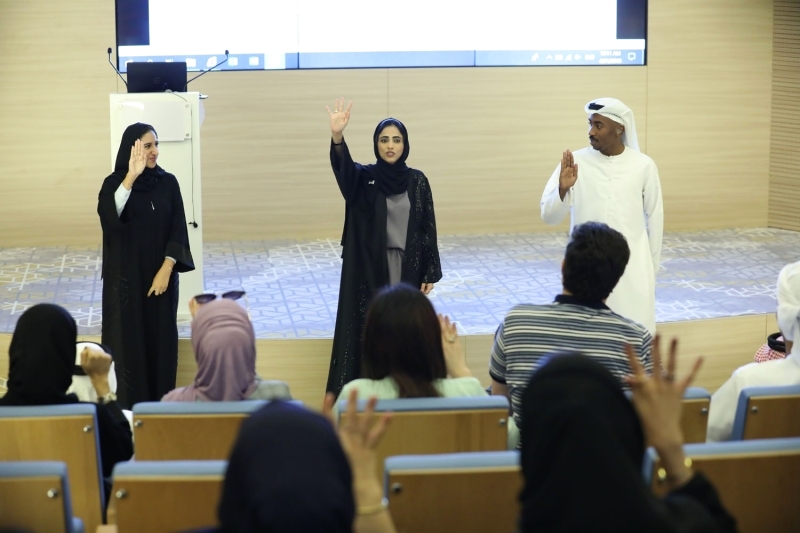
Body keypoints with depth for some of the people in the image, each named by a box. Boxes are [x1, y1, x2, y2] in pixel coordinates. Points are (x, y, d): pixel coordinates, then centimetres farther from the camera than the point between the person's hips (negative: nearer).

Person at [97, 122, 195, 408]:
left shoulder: (168, 183, 3)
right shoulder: (115, 182, -6)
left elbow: (178, 230, 1)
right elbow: (110, 216, -27)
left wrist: (166, 268, -11)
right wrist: (132, 176, -36)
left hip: (161, 275, 3)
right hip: (126, 278, -3)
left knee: (161, 339, 6)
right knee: (129, 341, -1)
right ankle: (129, 409, 6)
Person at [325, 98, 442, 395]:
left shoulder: (417, 181, 3)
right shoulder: (363, 178, -2)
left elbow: (428, 228, 4)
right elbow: (342, 166, -25)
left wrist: (430, 273, 0)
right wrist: (337, 137, -45)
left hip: (408, 270, 1)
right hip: (370, 270, -1)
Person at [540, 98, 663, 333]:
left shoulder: (643, 165, -3)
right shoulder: (576, 162, -4)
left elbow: (654, 216, 6)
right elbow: (549, 216, -6)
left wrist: (651, 267, 10)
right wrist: (563, 188, -25)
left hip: (631, 266, 0)